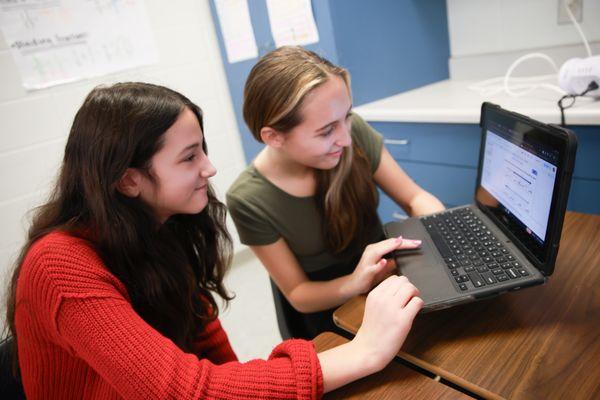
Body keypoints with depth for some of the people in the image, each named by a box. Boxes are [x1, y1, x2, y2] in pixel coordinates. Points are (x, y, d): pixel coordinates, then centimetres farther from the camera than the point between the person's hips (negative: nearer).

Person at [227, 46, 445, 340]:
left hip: (384, 274, 2)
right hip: (321, 309, -2)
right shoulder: (248, 200, -24)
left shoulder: (354, 131, -18)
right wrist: (355, 283, -34)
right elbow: (298, 294, -14)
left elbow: (416, 198, -6)